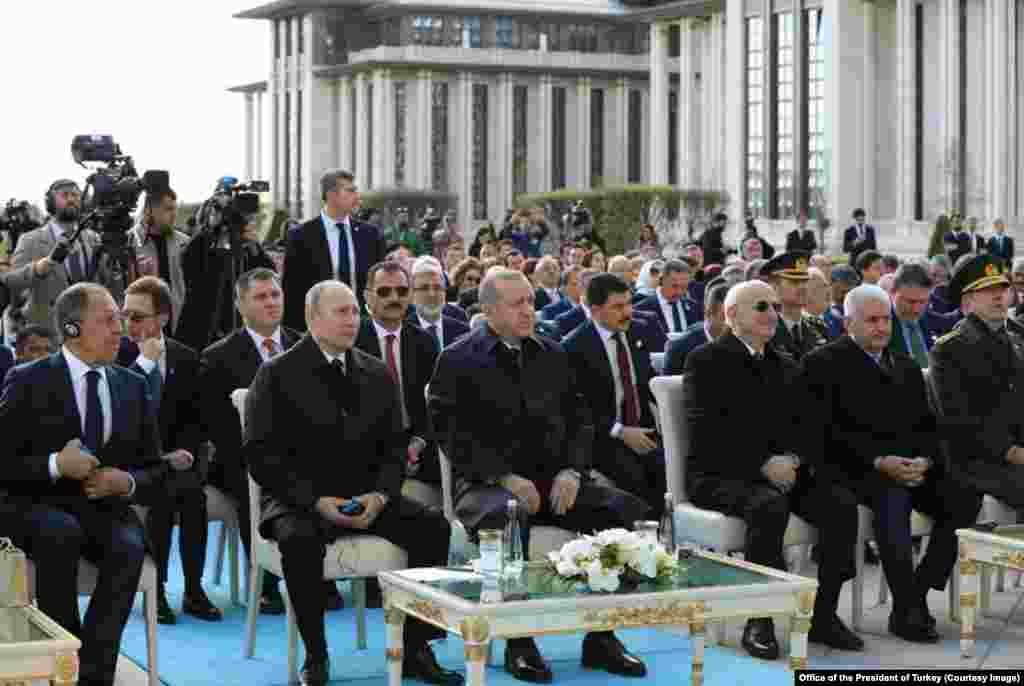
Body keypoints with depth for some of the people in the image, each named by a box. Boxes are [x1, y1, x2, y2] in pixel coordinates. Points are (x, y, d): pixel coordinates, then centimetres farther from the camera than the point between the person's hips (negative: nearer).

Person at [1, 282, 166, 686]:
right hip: (40, 506, -3)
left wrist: (126, 482, -10)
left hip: (107, 509, 3)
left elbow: (156, 474, 13)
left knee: (129, 546, -31)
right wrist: (55, 464, -21)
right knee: (62, 534, -36)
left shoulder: (134, 387, 11)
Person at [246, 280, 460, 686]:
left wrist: (379, 495, -12)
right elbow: (261, 454, -9)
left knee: (433, 525, -19)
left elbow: (394, 446, 9)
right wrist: (316, 501, -20)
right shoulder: (277, 374, -3)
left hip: (366, 500, 4)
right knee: (300, 539, -37)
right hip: (300, 501, -4)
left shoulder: (377, 375, 11)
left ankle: (414, 650, -10)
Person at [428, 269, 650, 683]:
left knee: (620, 508, -19)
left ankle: (601, 637, -10)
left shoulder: (553, 355, 15)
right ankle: (518, 642, -24)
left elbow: (575, 421, 14)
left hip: (553, 479, 5)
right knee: (506, 518, -39)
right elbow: (454, 435, -9)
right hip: (486, 482, -5)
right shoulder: (458, 360, -1)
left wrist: (571, 470, -5)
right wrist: (506, 478, -19)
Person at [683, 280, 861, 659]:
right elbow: (706, 430, -11)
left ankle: (823, 613, -10)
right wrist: (763, 463, -19)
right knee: (770, 505, -36)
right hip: (719, 475, -6)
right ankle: (759, 621, -27)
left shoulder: (787, 368, 22)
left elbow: (806, 428, 16)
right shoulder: (706, 360, 0)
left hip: (782, 471, 6)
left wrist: (793, 459, -8)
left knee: (842, 504, -20)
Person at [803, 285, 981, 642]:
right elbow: (828, 431, -7)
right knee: (893, 497, -37)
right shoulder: (824, 363, 3)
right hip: (856, 469, -6)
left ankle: (918, 593, -11)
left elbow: (927, 425, 17)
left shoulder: (907, 366, 23)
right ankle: (906, 609, -29)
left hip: (913, 467, 6)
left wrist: (924, 460, -6)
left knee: (965, 498, -21)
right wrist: (879, 461, -18)